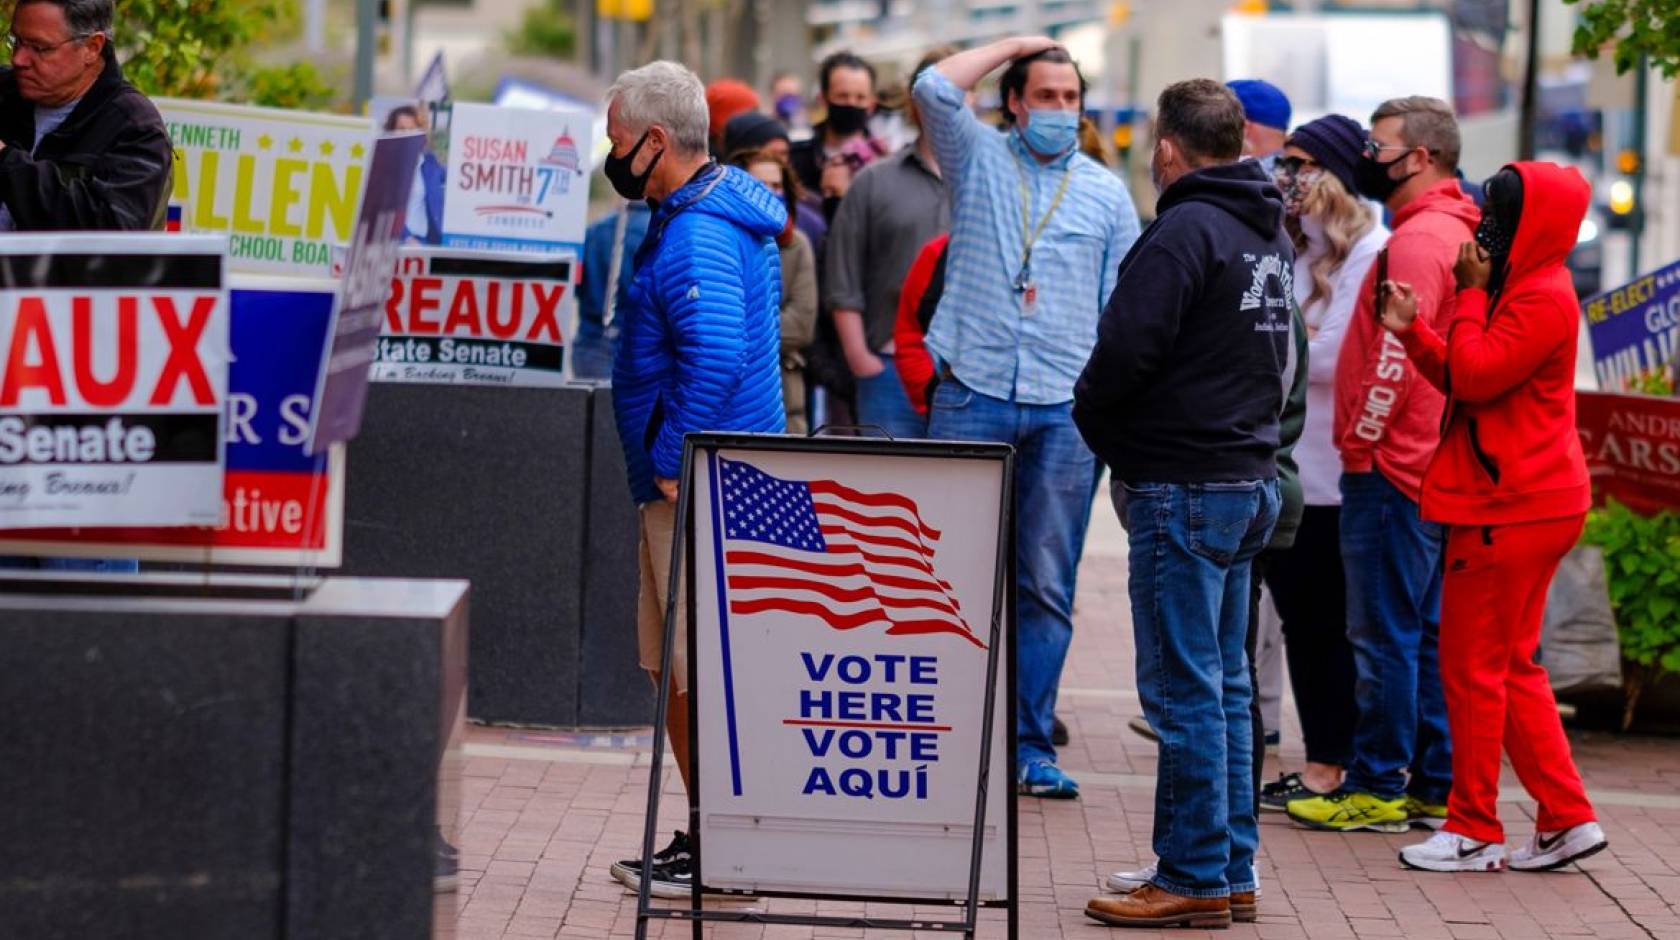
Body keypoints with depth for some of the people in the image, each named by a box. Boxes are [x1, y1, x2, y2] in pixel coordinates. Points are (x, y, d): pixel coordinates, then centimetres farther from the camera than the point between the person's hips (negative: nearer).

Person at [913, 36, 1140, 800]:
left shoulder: (1107, 193, 12)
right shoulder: (978, 159, 9)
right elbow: (935, 88, -10)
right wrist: (1014, 45, 2)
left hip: (1064, 408, 2)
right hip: (972, 394, -1)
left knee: (1047, 586, 4)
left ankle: (1030, 746, 10)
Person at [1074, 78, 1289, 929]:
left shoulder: (1186, 231, -16)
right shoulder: (1268, 233, 14)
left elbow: (1125, 350, -22)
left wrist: (1094, 421, -1)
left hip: (1184, 487, -9)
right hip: (1249, 477, 9)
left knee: (1184, 689, -4)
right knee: (1223, 683, 14)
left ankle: (1194, 879, -1)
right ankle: (1232, 872, 19)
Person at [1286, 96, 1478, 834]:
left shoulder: (1417, 240, -15)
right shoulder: (1458, 232, 16)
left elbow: (1398, 356, -20)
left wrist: (1362, 441, -13)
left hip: (1392, 468, -10)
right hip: (1433, 466, 10)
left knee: (1385, 633, -5)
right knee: (1428, 633, 11)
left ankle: (1377, 787, -2)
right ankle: (1435, 786, 14)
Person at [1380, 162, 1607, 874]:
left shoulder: (1544, 299, -16)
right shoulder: (1517, 290, 18)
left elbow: (1474, 376, -22)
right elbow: (1462, 378, 16)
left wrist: (1470, 295, -11)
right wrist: (1413, 330, 2)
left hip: (1512, 511, -11)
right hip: (1511, 502, 11)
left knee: (1474, 665, -4)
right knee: (1512, 668, 14)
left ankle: (1475, 831, 3)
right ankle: (1567, 819, 16)